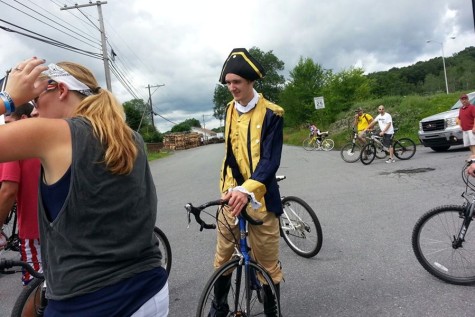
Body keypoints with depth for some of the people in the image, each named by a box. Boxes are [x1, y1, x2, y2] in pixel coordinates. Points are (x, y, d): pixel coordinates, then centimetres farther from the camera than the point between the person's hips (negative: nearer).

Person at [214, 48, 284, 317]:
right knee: (223, 256, 14)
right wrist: (229, 188, 2)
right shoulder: (230, 111, 9)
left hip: (259, 197, -4)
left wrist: (247, 190, -34)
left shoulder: (271, 114, -9)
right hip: (231, 195, 5)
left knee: (268, 264, 7)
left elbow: (271, 160, -18)